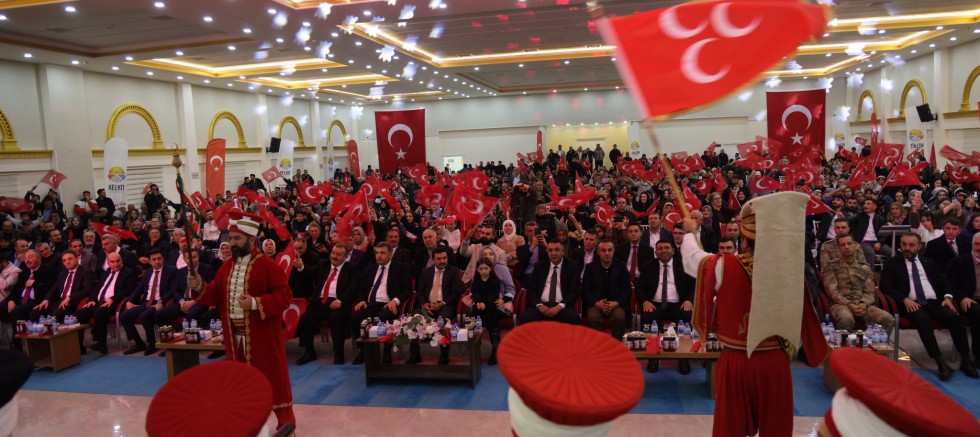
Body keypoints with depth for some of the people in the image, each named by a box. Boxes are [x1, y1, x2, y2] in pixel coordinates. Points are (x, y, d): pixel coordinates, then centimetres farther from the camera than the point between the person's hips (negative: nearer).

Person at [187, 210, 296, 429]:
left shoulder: (268, 265, -11)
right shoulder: (226, 267, 9)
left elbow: (284, 296, -17)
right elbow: (216, 296, 10)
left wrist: (255, 303, -26)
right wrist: (200, 287, -9)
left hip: (261, 335, -6)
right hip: (235, 335, 6)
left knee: (272, 376, 2)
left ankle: (285, 420, 14)